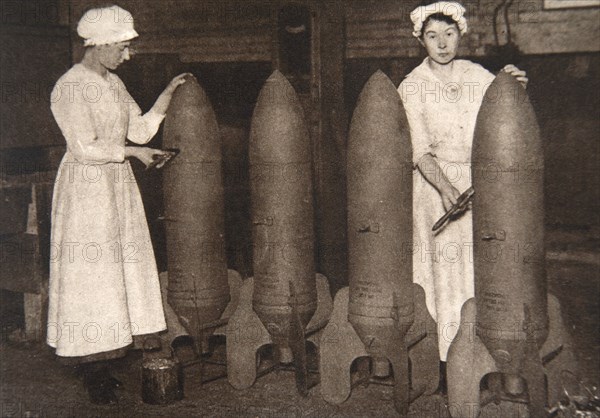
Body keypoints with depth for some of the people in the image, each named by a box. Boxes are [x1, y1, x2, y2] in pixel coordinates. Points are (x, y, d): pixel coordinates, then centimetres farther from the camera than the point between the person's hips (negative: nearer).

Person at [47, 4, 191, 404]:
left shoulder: (114, 84, 12)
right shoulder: (70, 88, -13)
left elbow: (141, 129, 11)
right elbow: (85, 149, -18)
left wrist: (168, 94, 4)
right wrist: (134, 152, -14)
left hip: (118, 185, 8)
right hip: (86, 188, -8)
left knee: (121, 273, 8)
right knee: (91, 276, -2)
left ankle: (103, 363, 17)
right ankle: (93, 373, 9)